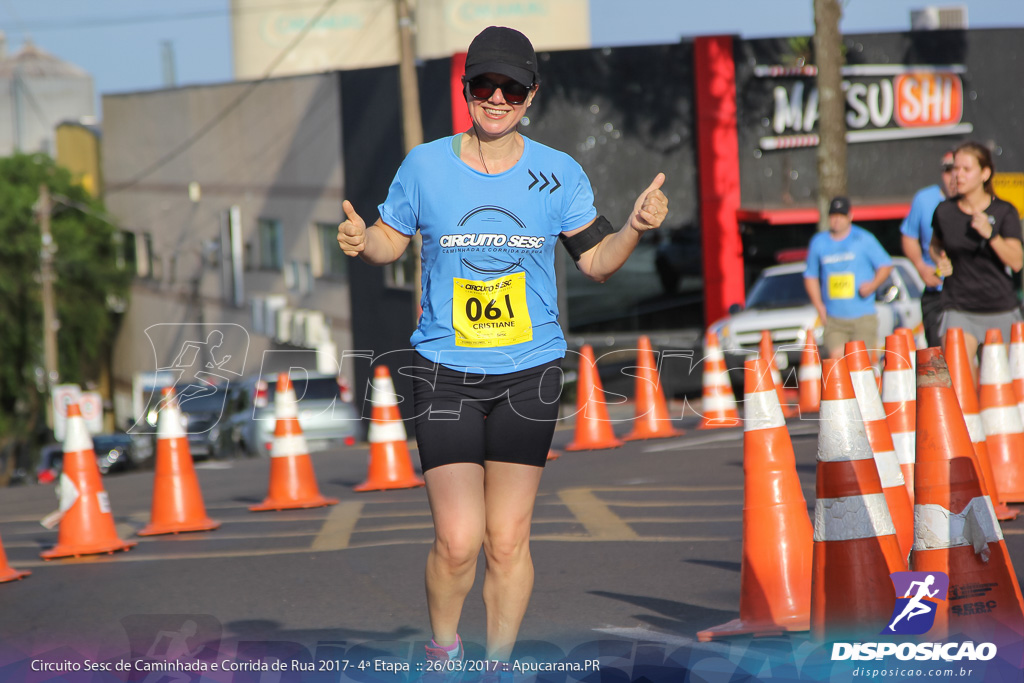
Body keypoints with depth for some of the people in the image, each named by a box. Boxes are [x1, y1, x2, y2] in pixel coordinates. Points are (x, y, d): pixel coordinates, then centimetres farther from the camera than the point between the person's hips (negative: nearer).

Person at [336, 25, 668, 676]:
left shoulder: (559, 175, -1)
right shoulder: (426, 165, -2)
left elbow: (595, 260, 7)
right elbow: (391, 241, 11)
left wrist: (634, 228, -12)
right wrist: (360, 240, -11)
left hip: (530, 373, 1)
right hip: (446, 371, -1)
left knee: (509, 541, 2)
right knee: (458, 541, -10)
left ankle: (498, 664, 21)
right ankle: (443, 649, 17)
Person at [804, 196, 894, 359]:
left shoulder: (864, 239, 4)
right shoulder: (818, 242, 12)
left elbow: (885, 265, 7)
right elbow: (810, 276, 18)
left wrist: (873, 285, -12)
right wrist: (819, 305, 4)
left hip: (863, 317, -2)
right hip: (833, 319, 2)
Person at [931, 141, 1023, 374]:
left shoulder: (1004, 212, -3)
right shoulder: (944, 211, 1)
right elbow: (935, 245, 21)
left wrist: (991, 234, -23)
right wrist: (940, 259, -1)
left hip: (1000, 311, 0)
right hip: (959, 308, 0)